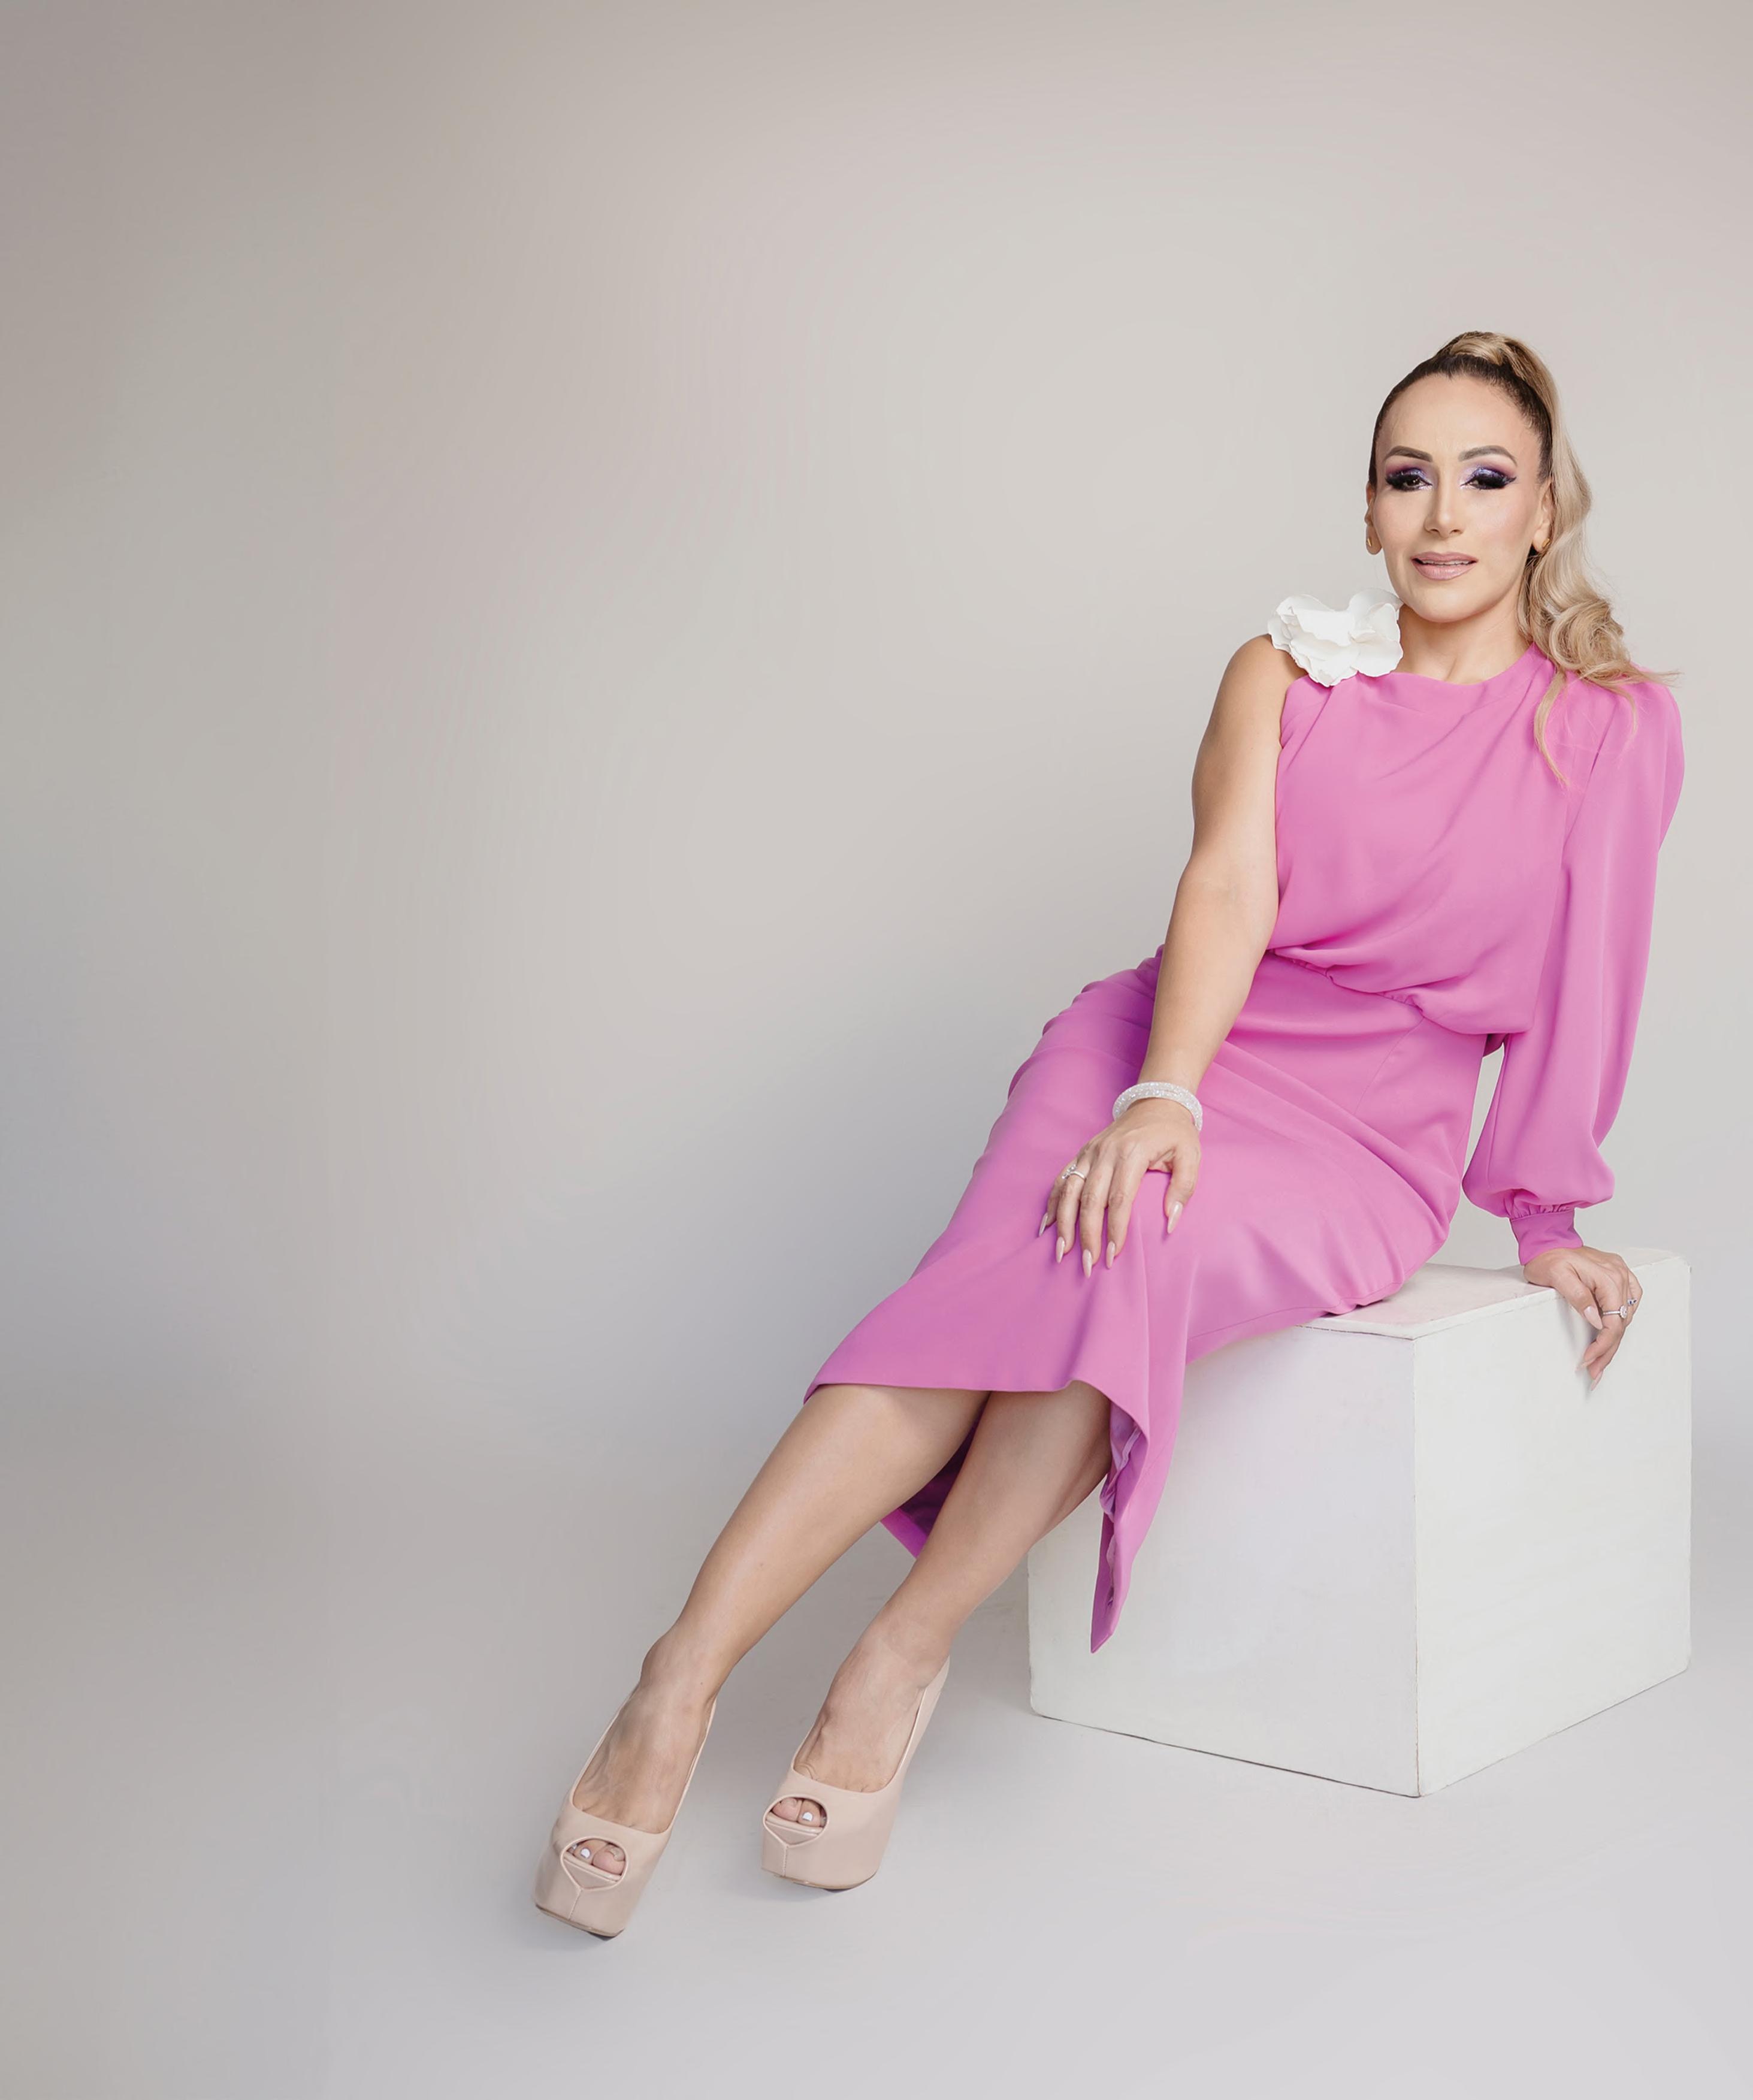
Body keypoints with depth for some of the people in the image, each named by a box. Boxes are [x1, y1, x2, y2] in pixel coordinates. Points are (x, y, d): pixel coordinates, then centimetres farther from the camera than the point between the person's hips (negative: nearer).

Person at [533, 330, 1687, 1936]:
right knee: (1007, 1272, -30)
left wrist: (1548, 1220, 11)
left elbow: (1582, 982, 8)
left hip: (1366, 1139, -1)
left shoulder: (1617, 725, 4)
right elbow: (1229, 885, -7)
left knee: (1134, 1251, -35)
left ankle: (906, 1652, -27)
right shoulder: (1285, 672, 7)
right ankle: (683, 1678, -38)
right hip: (1174, 1056, 1)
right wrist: (1163, 1094, -23)